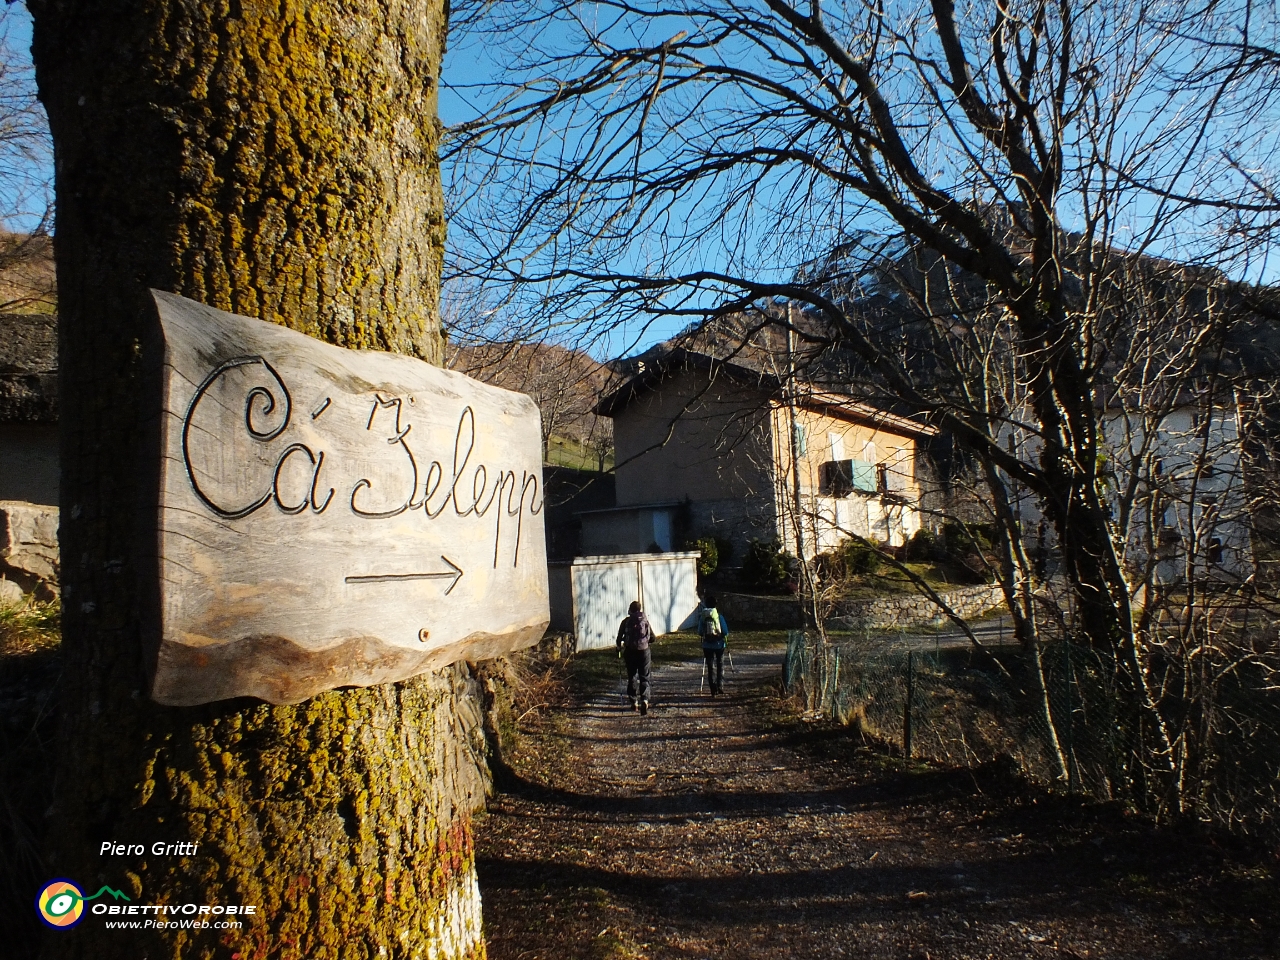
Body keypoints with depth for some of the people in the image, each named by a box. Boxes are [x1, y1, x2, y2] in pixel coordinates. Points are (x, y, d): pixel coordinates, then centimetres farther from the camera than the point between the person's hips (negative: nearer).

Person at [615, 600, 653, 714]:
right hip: (644, 650, 0)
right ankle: (644, 700, -17)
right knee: (644, 677, 2)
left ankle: (634, 702, 14)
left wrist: (619, 647, 20)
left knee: (632, 677, 12)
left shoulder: (626, 621, 1)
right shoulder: (645, 620, 4)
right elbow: (652, 637, 5)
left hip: (630, 652, 0)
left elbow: (620, 637, 0)